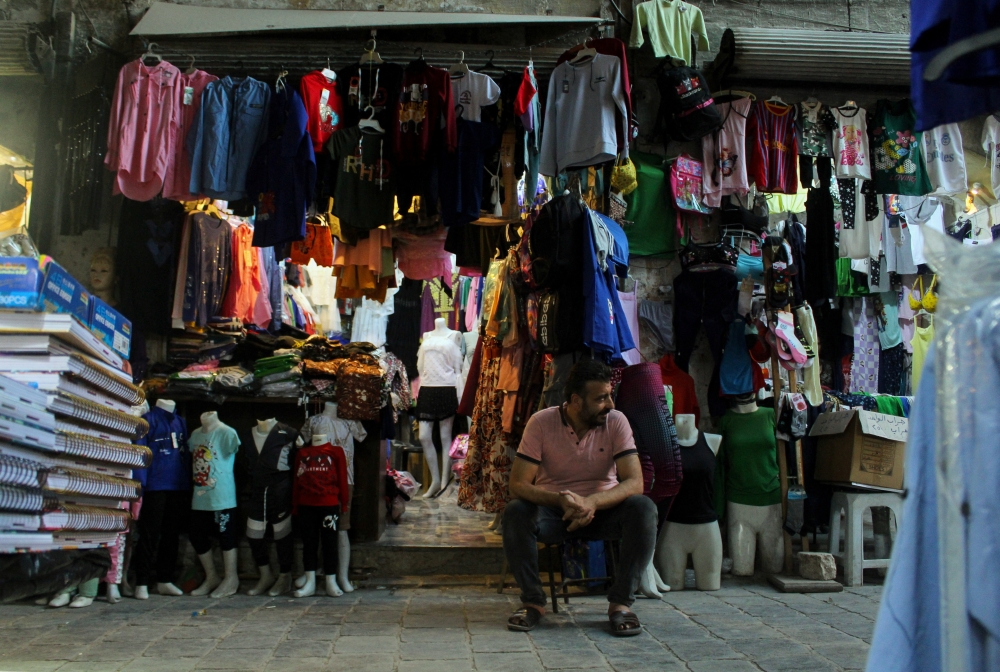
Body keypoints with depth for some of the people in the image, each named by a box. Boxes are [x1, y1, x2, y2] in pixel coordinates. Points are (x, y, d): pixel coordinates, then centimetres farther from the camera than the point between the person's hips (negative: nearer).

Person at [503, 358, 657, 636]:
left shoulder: (616, 421, -10)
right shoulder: (541, 423, -13)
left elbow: (635, 482, -19)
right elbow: (518, 484, -17)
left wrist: (592, 502, -37)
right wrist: (560, 500, -36)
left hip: (603, 510, 1)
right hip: (553, 510, 0)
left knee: (643, 508, -29)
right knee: (515, 512, -31)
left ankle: (620, 602, -18)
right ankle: (533, 601, -13)